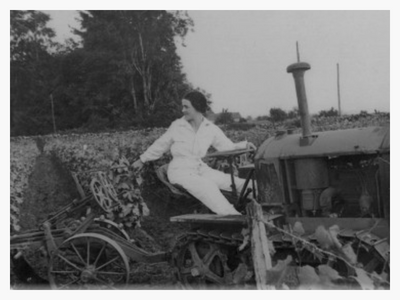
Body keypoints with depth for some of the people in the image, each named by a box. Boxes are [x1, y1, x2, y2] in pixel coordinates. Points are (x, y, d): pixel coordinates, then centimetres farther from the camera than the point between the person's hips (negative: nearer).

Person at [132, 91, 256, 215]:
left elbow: (228, 146, 5)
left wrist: (244, 144, -14)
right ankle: (232, 217, -45)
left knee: (234, 181, -19)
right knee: (207, 186, -34)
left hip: (200, 169, 5)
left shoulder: (211, 129, 3)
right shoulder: (177, 126, -1)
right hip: (180, 171, -4)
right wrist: (142, 160, 19)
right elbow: (160, 145, 11)